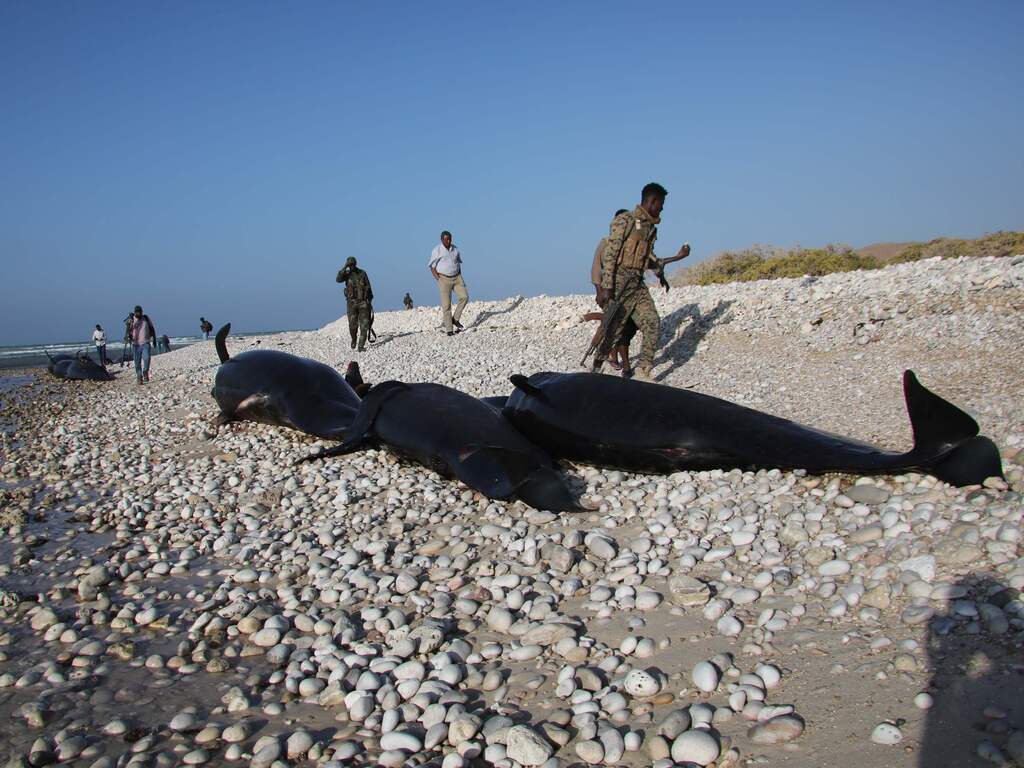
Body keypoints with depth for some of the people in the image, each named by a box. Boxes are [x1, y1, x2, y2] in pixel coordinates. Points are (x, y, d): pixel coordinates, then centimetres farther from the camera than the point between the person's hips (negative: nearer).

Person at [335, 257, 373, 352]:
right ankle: (354, 339, 30)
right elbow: (338, 280, -19)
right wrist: (344, 268, -22)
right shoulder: (346, 274, 3)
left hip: (363, 302, 0)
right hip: (351, 302, 0)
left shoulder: (362, 273, 3)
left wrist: (370, 301, 2)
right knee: (353, 325, -1)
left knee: (364, 325, -7)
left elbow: (368, 288, 6)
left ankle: (361, 346, -5)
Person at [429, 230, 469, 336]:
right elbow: (432, 268, -6)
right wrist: (439, 281, -14)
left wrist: (460, 278, 5)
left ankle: (455, 319, 2)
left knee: (464, 297, -15)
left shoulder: (455, 249, 6)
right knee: (446, 305, -7)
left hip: (456, 278, 4)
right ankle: (449, 329, 1)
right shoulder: (436, 251, -9)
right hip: (444, 279, -4)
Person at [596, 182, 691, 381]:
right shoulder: (624, 221, -8)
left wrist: (677, 257, 18)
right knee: (613, 331, -3)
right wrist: (606, 288, -20)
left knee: (653, 324, -4)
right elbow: (609, 255, -13)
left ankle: (642, 373, 1)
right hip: (618, 283, -7)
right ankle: (595, 371, 14)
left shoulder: (651, 228, 16)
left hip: (638, 284, 8)